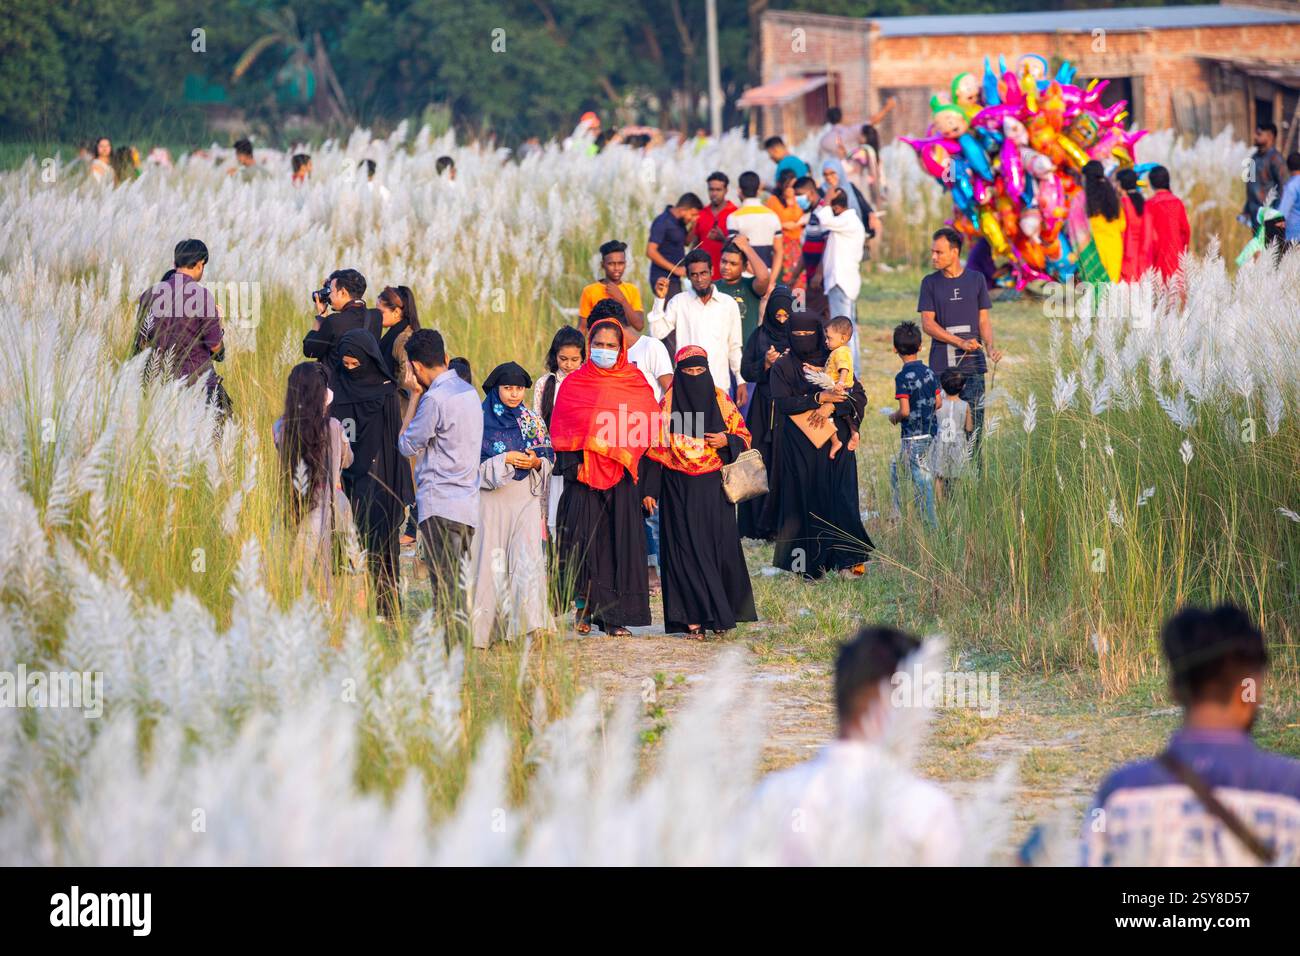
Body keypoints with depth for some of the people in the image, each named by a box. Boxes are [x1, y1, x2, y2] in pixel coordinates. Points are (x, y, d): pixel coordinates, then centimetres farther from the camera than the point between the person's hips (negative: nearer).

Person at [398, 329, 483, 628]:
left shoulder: (435, 399, -15)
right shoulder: (469, 391, 12)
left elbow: (407, 445, -4)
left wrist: (415, 396, 1)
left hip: (440, 505, -8)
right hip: (469, 503, 8)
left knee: (445, 585, -8)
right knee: (460, 583, 10)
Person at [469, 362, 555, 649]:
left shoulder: (534, 421, 10)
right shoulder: (481, 421, 1)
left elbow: (550, 458, 14)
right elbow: (473, 462, -4)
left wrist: (537, 463, -8)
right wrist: (505, 460, -14)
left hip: (526, 498, 2)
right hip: (492, 499, -2)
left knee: (529, 559, -11)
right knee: (494, 561, -2)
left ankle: (532, 624, -16)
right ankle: (490, 625, 6)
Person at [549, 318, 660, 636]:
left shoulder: (636, 384, 10)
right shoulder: (573, 384, 7)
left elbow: (647, 429, 6)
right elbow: (561, 430, 3)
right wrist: (571, 464, -9)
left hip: (621, 478, 1)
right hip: (583, 475, -1)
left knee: (621, 542, -3)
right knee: (584, 539, -7)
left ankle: (614, 614, 0)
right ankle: (585, 608, 3)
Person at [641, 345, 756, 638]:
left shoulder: (720, 400, 6)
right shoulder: (667, 404, 1)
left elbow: (744, 436, 11)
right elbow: (656, 448, 1)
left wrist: (726, 441, -12)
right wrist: (650, 490, -3)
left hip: (714, 490, 2)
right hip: (680, 490, -2)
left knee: (719, 546, -1)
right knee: (686, 549, -5)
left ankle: (720, 614, 10)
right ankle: (694, 618, -5)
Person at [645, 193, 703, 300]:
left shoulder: (679, 222, 10)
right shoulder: (662, 222, -15)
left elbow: (686, 241, 24)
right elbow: (651, 252, -20)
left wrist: (693, 226, 4)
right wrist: (675, 269, -18)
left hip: (675, 279, 9)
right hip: (664, 279, -9)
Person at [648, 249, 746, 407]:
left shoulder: (728, 304, 9)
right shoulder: (679, 302, 5)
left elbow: (735, 346, 13)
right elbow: (658, 333, -4)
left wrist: (741, 382, 8)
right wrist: (659, 299, -9)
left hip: (720, 385, 1)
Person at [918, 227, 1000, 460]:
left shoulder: (976, 280, 9)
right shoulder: (930, 283, 6)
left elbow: (984, 320, 10)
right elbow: (927, 324, -1)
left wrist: (990, 346, -9)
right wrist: (961, 342, -12)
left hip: (973, 364, 1)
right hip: (941, 366, -1)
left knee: (974, 422, -2)